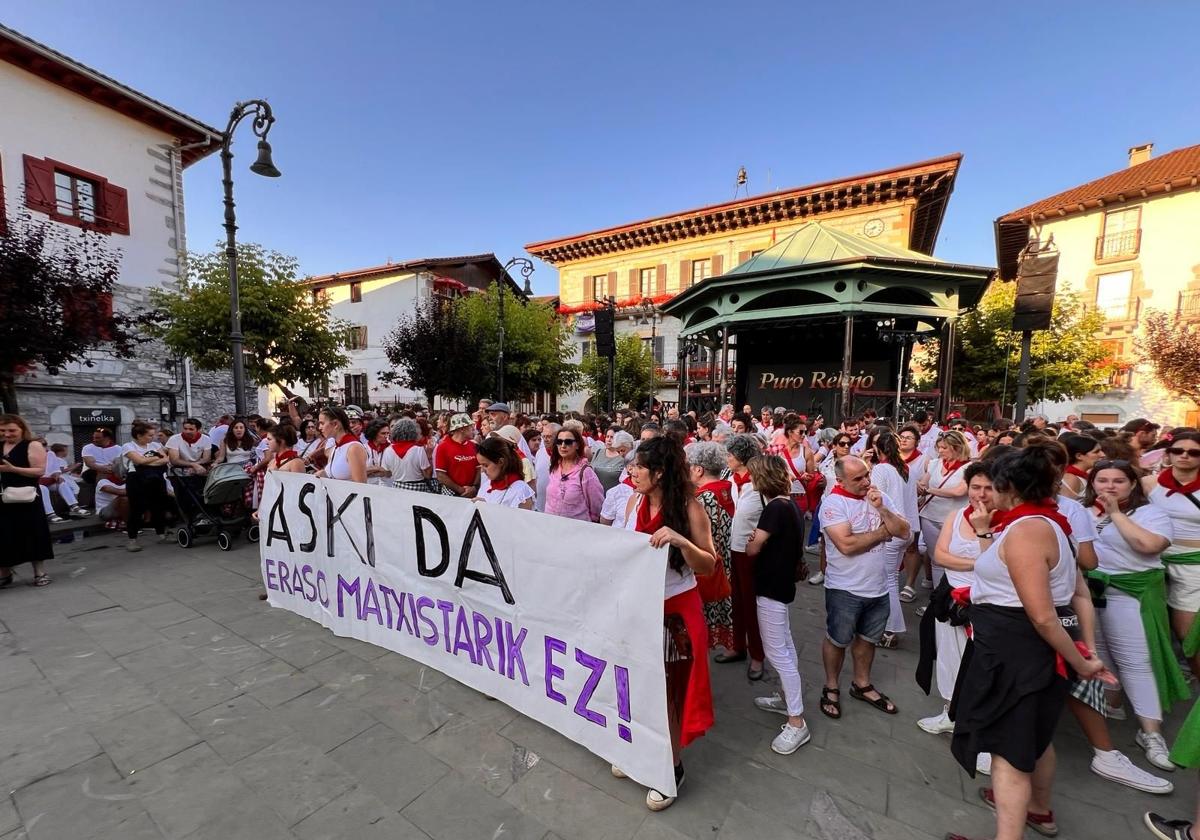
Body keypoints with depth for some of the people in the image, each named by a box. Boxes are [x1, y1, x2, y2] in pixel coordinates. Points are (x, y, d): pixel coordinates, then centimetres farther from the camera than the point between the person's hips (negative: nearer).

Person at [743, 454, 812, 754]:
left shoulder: (775, 508, -25)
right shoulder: (788, 504, 4)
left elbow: (752, 549, -21)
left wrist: (748, 540, -2)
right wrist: (758, 539, -3)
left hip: (771, 586, -10)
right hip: (781, 581, 10)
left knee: (777, 652, 0)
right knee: (784, 646, 21)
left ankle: (797, 723, 11)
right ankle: (788, 699, 37)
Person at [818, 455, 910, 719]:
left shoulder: (881, 498, 0)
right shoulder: (833, 503, -20)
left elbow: (904, 531, -5)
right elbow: (846, 544, -27)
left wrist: (880, 509, -20)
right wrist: (884, 531, -14)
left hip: (879, 587, 6)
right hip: (845, 589, -6)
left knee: (867, 638, 23)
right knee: (838, 640, 13)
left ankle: (862, 685, 44)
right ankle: (831, 687, 34)